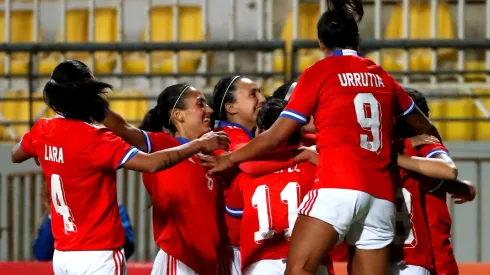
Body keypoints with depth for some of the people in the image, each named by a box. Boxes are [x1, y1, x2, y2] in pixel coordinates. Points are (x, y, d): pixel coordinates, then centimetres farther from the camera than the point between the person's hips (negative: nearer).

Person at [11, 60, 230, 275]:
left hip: (62, 255, 8)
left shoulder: (42, 130, 3)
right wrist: (199, 144, -19)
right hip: (97, 257, -8)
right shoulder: (94, 140, -20)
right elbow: (151, 163, -28)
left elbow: (15, 155, 25)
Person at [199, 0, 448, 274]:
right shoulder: (382, 77, 20)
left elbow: (278, 135, 7)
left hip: (338, 186, -5)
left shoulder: (320, 72, 6)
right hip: (382, 196, 5)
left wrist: (229, 159, 20)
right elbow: (424, 127, 33)